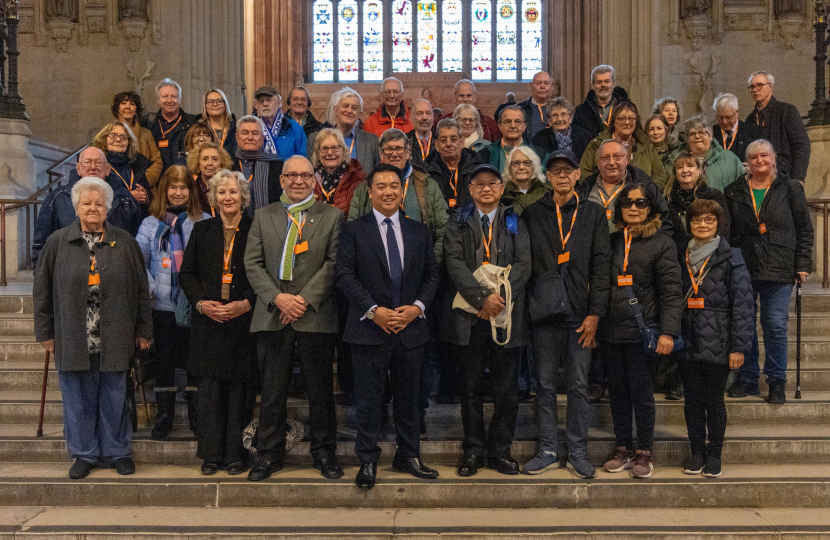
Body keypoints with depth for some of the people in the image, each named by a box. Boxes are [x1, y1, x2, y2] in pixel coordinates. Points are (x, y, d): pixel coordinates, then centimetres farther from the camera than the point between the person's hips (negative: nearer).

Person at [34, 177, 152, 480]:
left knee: (114, 398, 8)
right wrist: (45, 332, 4)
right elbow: (43, 291, 6)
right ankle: (84, 454, 24)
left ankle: (118, 451, 23)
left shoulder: (125, 243, 3)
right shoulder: (58, 243, 3)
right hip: (72, 338, 0)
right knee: (78, 398, 8)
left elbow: (141, 290, 5)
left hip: (114, 339, 0)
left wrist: (144, 330, 3)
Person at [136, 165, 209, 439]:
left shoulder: (204, 222, 4)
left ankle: (196, 414, 19)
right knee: (165, 360, 7)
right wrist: (150, 288, -10)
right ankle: (164, 415, 20)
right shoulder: (151, 223, 7)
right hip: (163, 305, 1)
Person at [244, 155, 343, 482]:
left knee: (321, 390, 5)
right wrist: (277, 298, -9)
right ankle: (269, 455, 20)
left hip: (316, 316, -1)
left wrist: (305, 299, -12)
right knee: (272, 391, 7)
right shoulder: (264, 216, 13)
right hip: (273, 316, 2)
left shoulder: (332, 216, 7)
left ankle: (324, 454, 20)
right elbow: (252, 263, 5)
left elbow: (334, 263, -2)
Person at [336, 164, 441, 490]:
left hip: (411, 326, 3)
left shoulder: (419, 232, 11)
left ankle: (408, 456, 26)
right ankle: (367, 461, 15)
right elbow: (345, 275, -6)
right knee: (368, 398, 3)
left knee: (408, 395, 12)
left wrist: (417, 307, -7)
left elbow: (432, 274, 9)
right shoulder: (353, 231, 2)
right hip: (370, 327, -3)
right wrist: (374, 310, -15)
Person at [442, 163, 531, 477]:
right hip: (468, 315, -1)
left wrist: (501, 297, -14)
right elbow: (455, 264, -5)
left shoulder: (515, 224, 12)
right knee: (471, 388, 7)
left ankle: (500, 451, 17)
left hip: (506, 315, 1)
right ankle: (473, 451, 18)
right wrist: (482, 297, -17)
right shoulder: (457, 224, 8)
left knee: (506, 389, 5)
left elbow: (523, 265, 1)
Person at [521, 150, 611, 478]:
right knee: (545, 384, 7)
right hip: (543, 313, 1)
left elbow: (601, 265, 1)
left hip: (580, 314, -1)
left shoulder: (594, 213, 6)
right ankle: (548, 451, 17)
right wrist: (526, 305, -2)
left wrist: (595, 313, -6)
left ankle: (578, 452, 15)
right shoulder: (533, 214, 8)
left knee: (578, 385, 4)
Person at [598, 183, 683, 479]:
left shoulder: (662, 244, 0)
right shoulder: (610, 242, 11)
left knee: (641, 393, 2)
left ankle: (644, 452, 16)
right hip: (609, 330, 4)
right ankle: (623, 448, 23)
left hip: (641, 330, -4)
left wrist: (668, 332, -15)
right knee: (617, 392, 11)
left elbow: (671, 292, -6)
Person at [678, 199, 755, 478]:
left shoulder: (731, 259, -4)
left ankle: (714, 454, 21)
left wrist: (738, 347, -12)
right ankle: (697, 452, 24)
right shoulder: (681, 258, 9)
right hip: (688, 345, 4)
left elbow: (743, 305, -7)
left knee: (714, 401, 6)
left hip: (717, 345, -3)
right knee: (692, 401, 10)